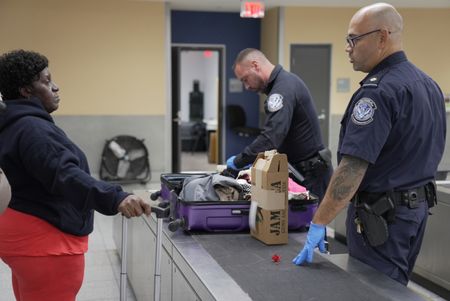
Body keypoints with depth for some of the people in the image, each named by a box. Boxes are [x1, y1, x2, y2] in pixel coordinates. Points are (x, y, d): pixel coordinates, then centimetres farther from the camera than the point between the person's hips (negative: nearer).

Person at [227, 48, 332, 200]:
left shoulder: (284, 87, -21)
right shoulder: (285, 81, 11)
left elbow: (271, 138, -30)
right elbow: (277, 135, 18)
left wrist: (238, 162, -20)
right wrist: (255, 159, 8)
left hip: (311, 174, -9)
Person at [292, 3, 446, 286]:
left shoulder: (378, 91, -23)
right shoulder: (428, 84, 8)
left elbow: (353, 167, -28)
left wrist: (319, 223, -25)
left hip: (381, 212, -9)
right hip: (417, 206, 9)